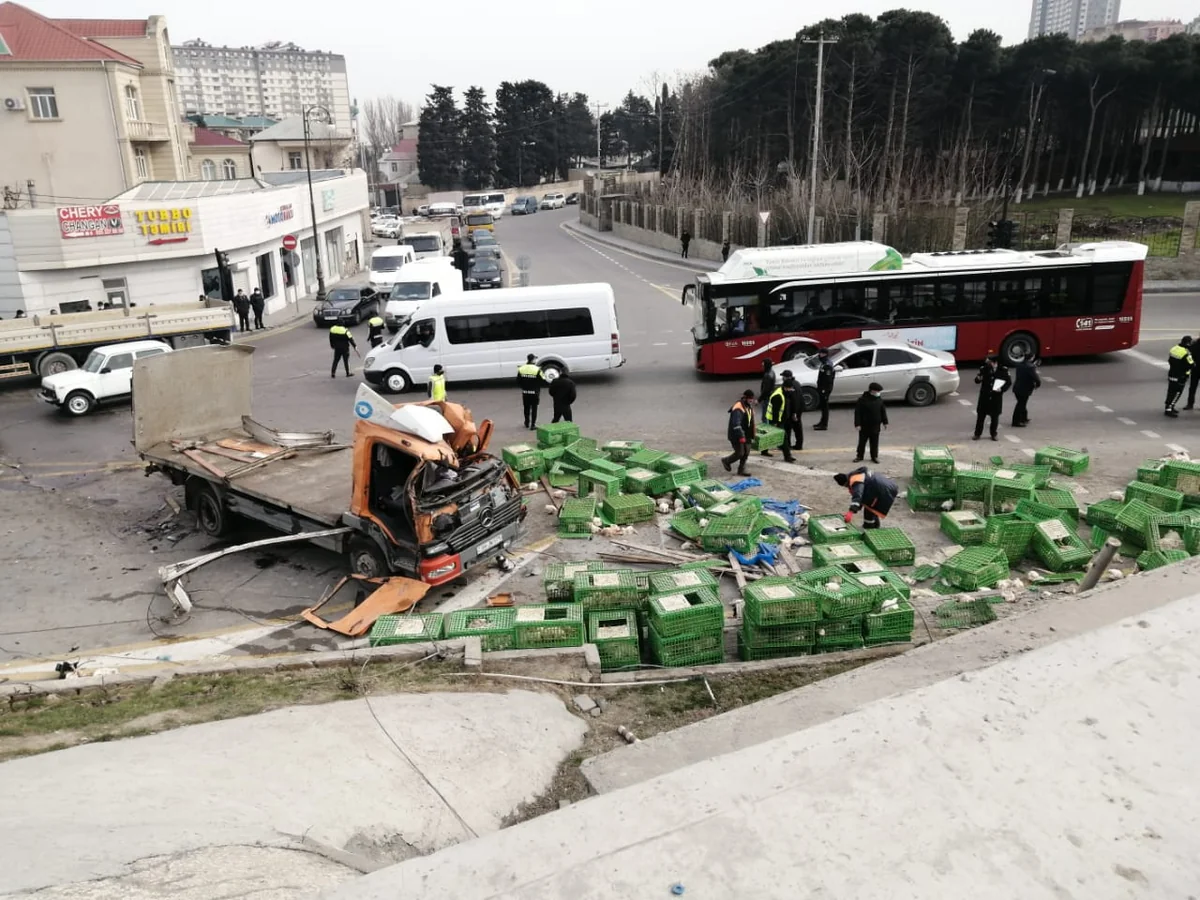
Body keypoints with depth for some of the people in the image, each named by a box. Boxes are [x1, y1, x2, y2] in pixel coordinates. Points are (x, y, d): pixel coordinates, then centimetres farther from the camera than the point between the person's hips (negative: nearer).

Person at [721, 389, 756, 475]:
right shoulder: (738, 408, -22)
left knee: (746, 452, 8)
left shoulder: (749, 407, 9)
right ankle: (726, 461, 20)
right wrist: (741, 436, -35)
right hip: (736, 435, -9)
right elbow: (736, 424, -30)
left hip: (745, 434, 9)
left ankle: (741, 470, 20)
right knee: (740, 453, -6)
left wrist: (752, 434, 23)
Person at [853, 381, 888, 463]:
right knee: (862, 441, 8)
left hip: (875, 426, 3)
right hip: (864, 426, -3)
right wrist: (857, 424, -16)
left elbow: (883, 412, 10)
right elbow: (857, 413, -13)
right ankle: (859, 456, 20)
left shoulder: (880, 400, 1)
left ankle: (874, 456, 20)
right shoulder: (862, 400, -14)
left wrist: (885, 422, 11)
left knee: (874, 442, 9)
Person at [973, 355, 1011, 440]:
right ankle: (978, 434, 16)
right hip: (984, 396, 0)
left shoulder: (1003, 370, -6)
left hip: (996, 397, 0)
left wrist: (1002, 389, -13)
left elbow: (1009, 382, 2)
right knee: (980, 415, 4)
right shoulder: (984, 369, -6)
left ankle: (993, 434, 23)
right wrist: (978, 379, -23)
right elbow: (977, 380, 1)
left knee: (995, 416, 9)